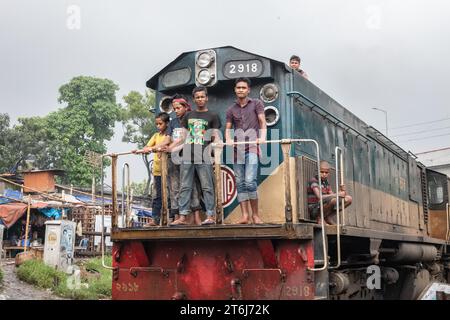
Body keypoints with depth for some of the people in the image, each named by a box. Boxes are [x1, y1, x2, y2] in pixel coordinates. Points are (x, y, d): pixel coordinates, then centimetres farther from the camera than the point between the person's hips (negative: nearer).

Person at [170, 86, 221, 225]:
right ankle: (183, 216, 6)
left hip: (204, 157, -4)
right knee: (185, 187, 3)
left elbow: (215, 136, 3)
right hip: (187, 156, 4)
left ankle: (210, 215, -1)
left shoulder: (212, 116, 8)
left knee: (207, 187, -3)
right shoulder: (188, 116, 19)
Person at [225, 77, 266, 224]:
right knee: (240, 183, 2)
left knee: (250, 181, -16)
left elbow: (262, 122, 0)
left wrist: (262, 137, -17)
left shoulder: (256, 104, 8)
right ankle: (245, 215, 5)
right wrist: (228, 139, -9)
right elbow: (228, 128, 13)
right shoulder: (231, 110, 16)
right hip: (237, 149, 4)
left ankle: (255, 214, -4)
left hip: (252, 148, -4)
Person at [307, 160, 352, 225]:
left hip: (323, 209, 8)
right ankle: (320, 218, -12)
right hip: (314, 211, -8)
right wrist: (338, 194, -26)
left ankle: (328, 218, 1)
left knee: (348, 199, 4)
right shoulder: (314, 181, -13)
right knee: (334, 200, -34)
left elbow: (332, 195, 12)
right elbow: (319, 197, -26)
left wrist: (341, 191, -9)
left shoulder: (326, 183, 12)